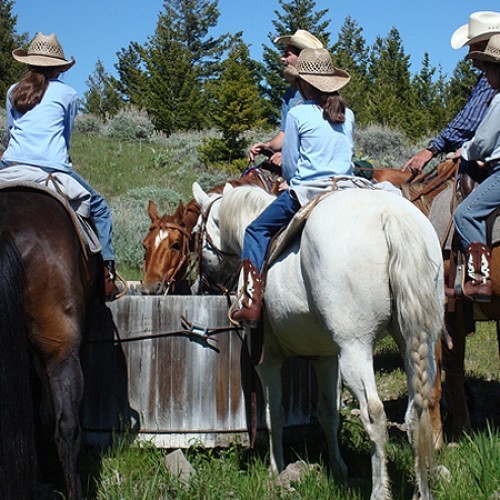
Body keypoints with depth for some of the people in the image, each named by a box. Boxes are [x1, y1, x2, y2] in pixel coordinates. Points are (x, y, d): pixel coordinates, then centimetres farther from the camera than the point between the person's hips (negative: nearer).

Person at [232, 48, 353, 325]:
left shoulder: (298, 114, -3)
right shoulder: (348, 115, 11)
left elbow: (289, 164, 1)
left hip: (305, 191, -5)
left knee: (256, 231, 7)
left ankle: (252, 302, -6)